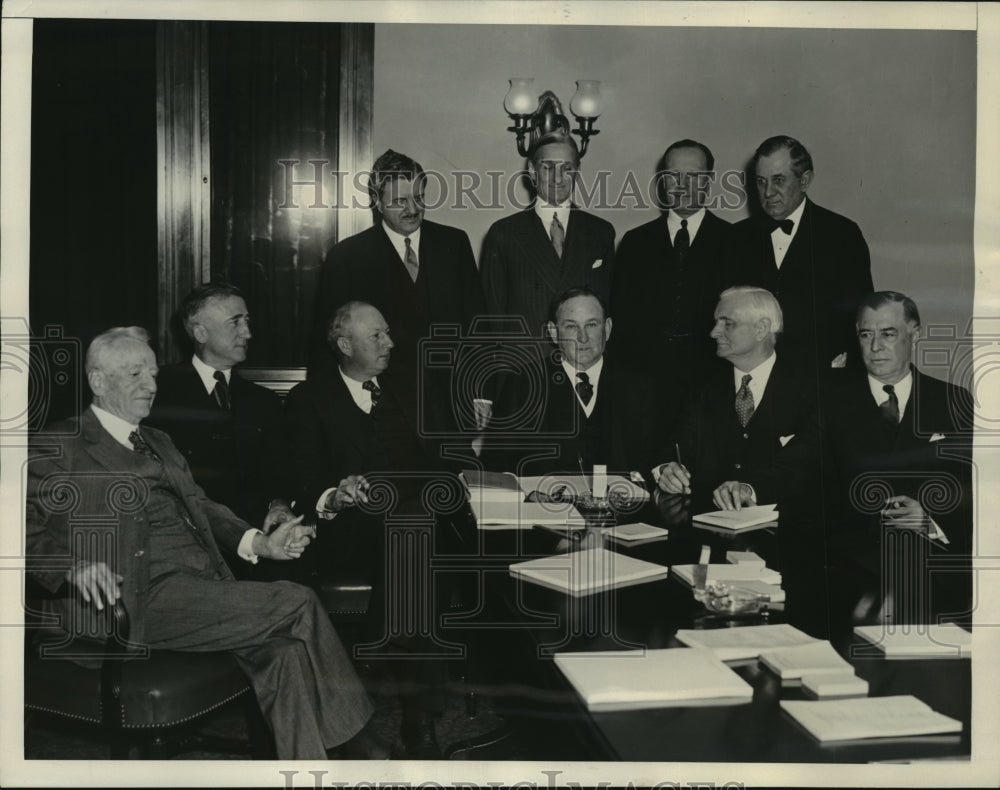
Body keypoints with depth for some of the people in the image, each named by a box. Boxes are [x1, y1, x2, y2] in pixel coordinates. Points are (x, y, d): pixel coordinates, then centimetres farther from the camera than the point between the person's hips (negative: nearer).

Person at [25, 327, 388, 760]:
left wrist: (257, 542, 3)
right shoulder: (59, 448, 4)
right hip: (139, 601, -7)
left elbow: (200, 506, 21)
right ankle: (356, 742, -2)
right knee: (297, 604, -17)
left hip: (205, 589, 7)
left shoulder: (159, 444, 27)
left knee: (284, 647, -20)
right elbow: (27, 529, -6)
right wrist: (74, 564, -25)